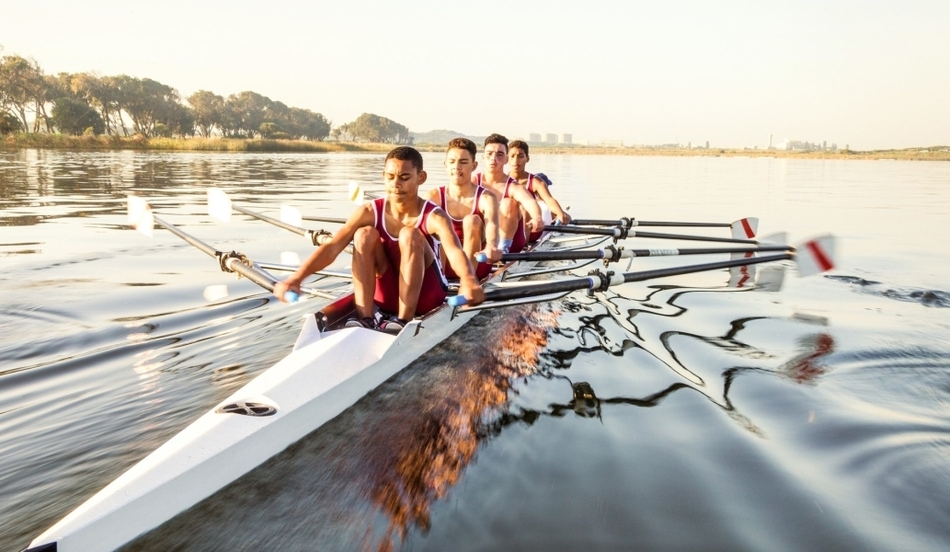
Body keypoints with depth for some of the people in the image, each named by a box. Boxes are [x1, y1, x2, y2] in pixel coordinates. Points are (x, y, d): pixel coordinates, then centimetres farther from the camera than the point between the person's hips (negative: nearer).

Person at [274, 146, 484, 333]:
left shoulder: (434, 217, -17)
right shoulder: (369, 212, -8)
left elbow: (454, 251, -37)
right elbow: (332, 246, -21)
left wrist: (469, 282, -60)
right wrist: (297, 277, -37)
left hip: (426, 297, -3)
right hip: (387, 296, 3)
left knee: (409, 235, -27)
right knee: (365, 234, -19)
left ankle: (404, 320, -29)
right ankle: (365, 318, -24)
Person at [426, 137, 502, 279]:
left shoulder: (486, 198, -9)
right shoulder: (434, 197, -3)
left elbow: (492, 226, -30)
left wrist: (491, 247, -54)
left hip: (476, 264, -1)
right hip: (443, 265, 1)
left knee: (472, 221, -26)